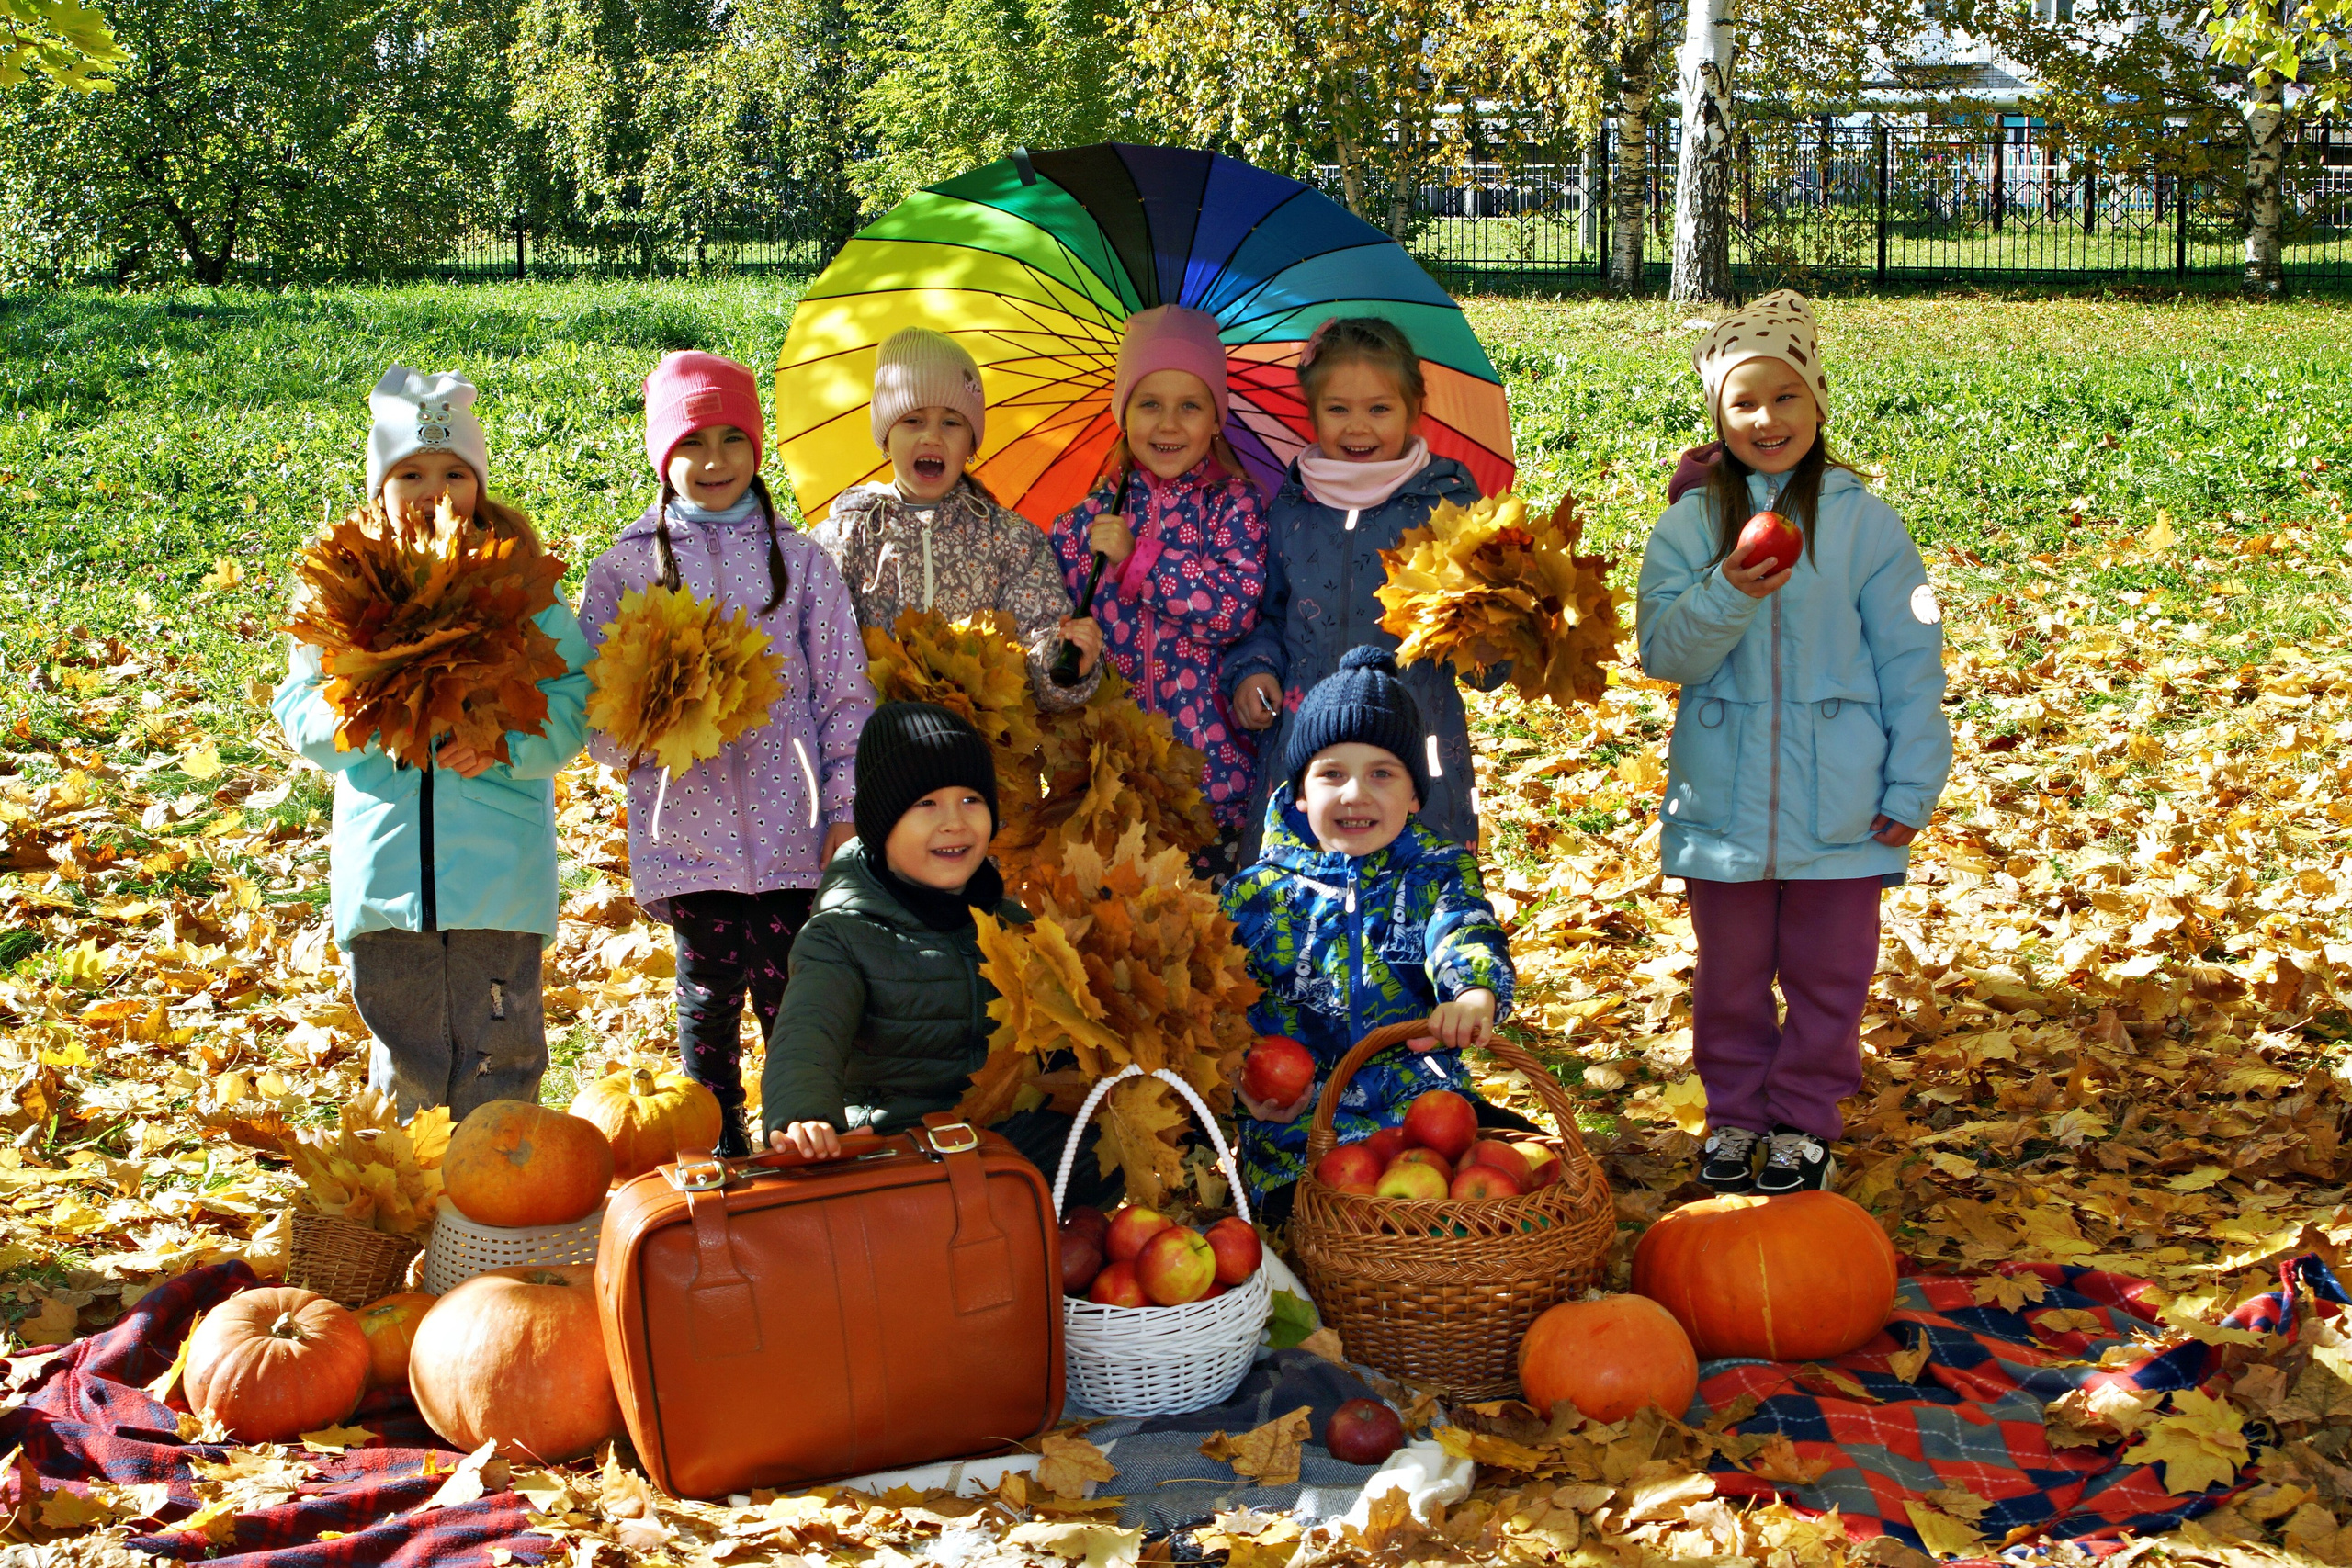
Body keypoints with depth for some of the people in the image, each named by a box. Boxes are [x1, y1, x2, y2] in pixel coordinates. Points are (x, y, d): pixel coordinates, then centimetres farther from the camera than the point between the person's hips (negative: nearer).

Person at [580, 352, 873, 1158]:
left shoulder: (801, 562, 7)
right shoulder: (624, 570, 6)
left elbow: (845, 695, 6)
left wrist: (845, 813, -1)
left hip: (787, 826, 0)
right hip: (686, 826, 0)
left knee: (789, 994, 0)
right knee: (710, 992, 6)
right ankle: (720, 1150, 21)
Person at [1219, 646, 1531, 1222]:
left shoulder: (1438, 874, 6)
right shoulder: (1260, 895, 7)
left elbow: (1469, 937, -15)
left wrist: (1475, 994, -40)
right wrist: (1249, 1087, -12)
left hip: (1421, 1097, 1)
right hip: (1298, 1117, 0)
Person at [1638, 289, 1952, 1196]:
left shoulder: (1864, 522, -2)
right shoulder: (1689, 526, 1)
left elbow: (1911, 659, 1)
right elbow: (1663, 653, -6)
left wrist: (1912, 783, -2)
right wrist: (1728, 596, -24)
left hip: (1839, 807, -1)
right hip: (1724, 803, 1)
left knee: (1827, 971, 8)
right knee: (1731, 972, 13)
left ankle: (1804, 1120, 25)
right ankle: (1735, 1113, 29)